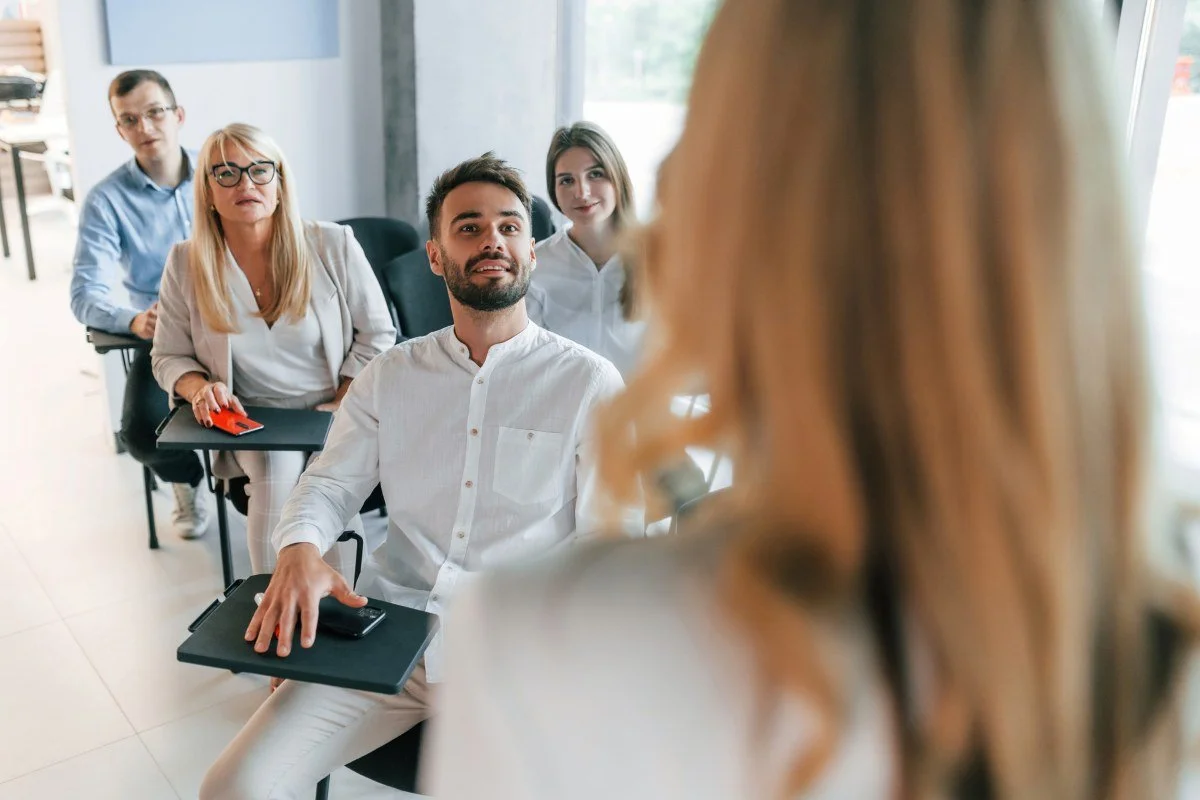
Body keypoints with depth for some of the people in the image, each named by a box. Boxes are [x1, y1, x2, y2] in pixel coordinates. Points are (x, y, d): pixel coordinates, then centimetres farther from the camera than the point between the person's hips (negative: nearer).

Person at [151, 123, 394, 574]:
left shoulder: (333, 245, -3)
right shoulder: (186, 263, 2)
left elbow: (376, 334, 2)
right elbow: (168, 356, 10)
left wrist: (339, 412, -8)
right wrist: (199, 386, -14)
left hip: (332, 421, -1)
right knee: (276, 464, -31)